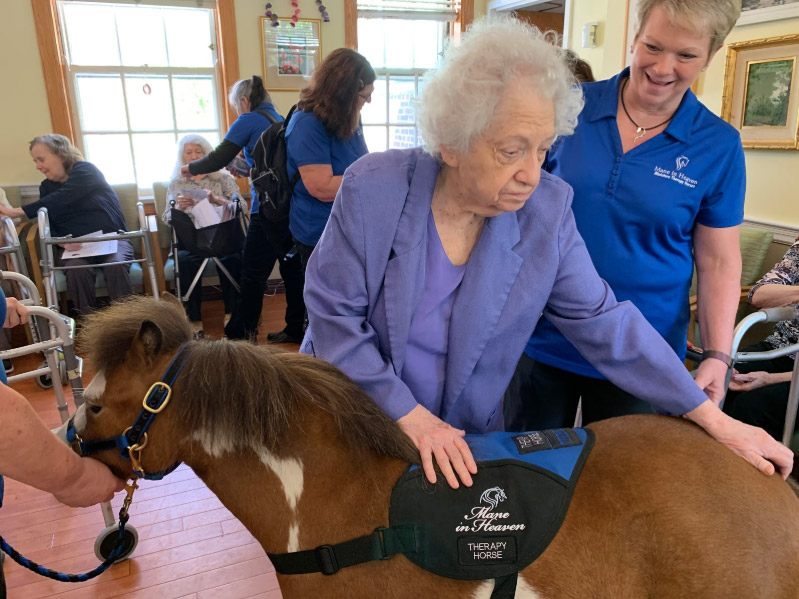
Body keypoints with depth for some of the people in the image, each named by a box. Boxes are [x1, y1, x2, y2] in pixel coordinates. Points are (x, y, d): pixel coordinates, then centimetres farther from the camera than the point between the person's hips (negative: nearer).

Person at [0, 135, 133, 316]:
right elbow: (47, 225, 8)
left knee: (116, 266, -35)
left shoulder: (86, 171, 0)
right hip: (74, 247, 3)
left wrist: (17, 212, -20)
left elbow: (60, 200, -16)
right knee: (77, 270, -31)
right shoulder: (46, 187, 18)